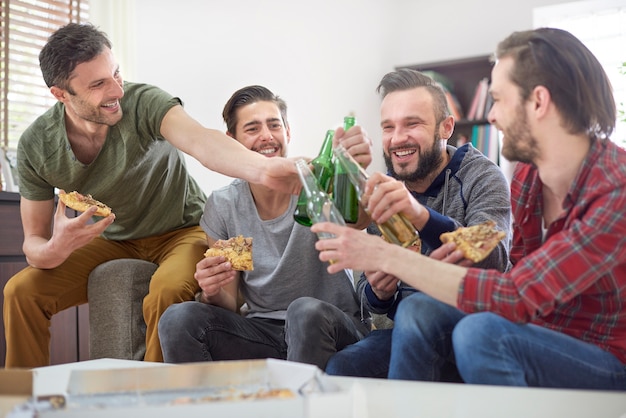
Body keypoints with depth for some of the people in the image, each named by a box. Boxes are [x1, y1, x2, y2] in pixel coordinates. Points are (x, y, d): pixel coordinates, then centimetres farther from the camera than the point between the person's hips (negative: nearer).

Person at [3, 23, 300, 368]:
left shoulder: (143, 103, -25)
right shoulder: (36, 146, -13)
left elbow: (201, 141, -46)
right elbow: (34, 241, -6)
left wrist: (262, 168, -68)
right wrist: (55, 250, -33)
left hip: (182, 230, -3)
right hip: (112, 241, 4)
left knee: (165, 296, -34)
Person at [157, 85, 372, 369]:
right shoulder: (222, 207, 2)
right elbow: (228, 306, 3)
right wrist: (212, 292, -22)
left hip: (334, 330, -2)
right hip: (261, 332, 3)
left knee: (306, 310, -35)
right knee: (178, 319, -20)